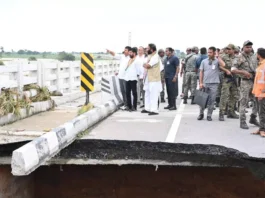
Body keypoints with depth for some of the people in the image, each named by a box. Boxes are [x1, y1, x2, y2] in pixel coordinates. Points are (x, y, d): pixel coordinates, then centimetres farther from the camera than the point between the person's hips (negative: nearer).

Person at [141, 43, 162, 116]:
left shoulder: (155, 57, -15)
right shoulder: (150, 56, 15)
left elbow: (147, 65, -22)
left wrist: (144, 65, -3)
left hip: (154, 79, -10)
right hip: (149, 79, 10)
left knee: (153, 95, -8)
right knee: (147, 94, 15)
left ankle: (154, 110, -5)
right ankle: (147, 108, 23)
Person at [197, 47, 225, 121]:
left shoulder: (217, 61, 2)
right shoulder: (204, 61, 8)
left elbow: (223, 65, -20)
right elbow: (201, 72, 8)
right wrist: (201, 83, 0)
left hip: (214, 83, -2)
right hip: (205, 83, 2)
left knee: (211, 100, 3)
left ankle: (209, 115, 13)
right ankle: (201, 114, 19)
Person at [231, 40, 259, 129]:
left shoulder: (252, 57, 13)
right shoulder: (240, 57, -6)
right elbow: (233, 70, -11)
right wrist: (244, 72, -21)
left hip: (254, 81, 7)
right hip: (245, 82, -6)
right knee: (244, 102, -3)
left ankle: (253, 118, 24)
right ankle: (242, 122, 3)